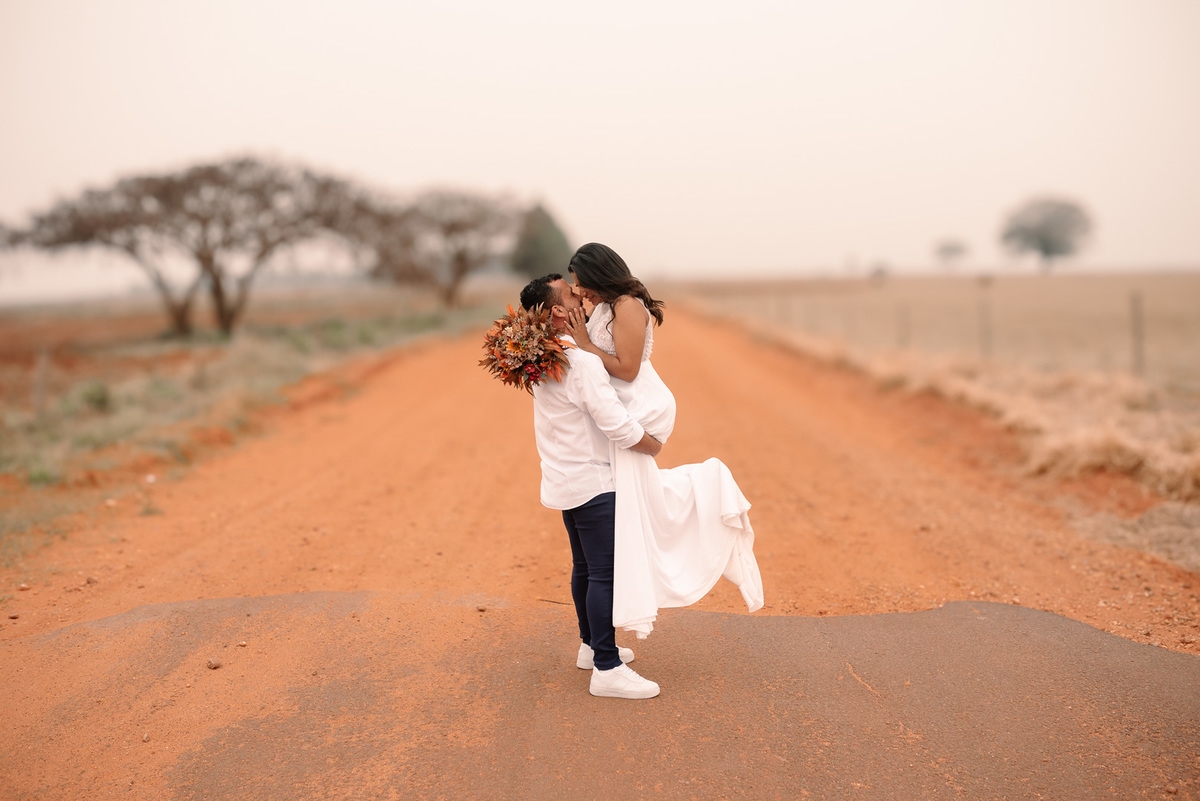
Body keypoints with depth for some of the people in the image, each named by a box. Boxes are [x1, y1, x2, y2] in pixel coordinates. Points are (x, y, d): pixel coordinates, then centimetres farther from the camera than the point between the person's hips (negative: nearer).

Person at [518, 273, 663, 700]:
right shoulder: (580, 361, -23)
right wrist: (652, 445, -10)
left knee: (585, 566, 20)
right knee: (605, 572, -7)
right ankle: (607, 669, -4)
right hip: (591, 481, -10)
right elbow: (615, 422, -27)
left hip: (565, 480, 10)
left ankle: (591, 646, 33)